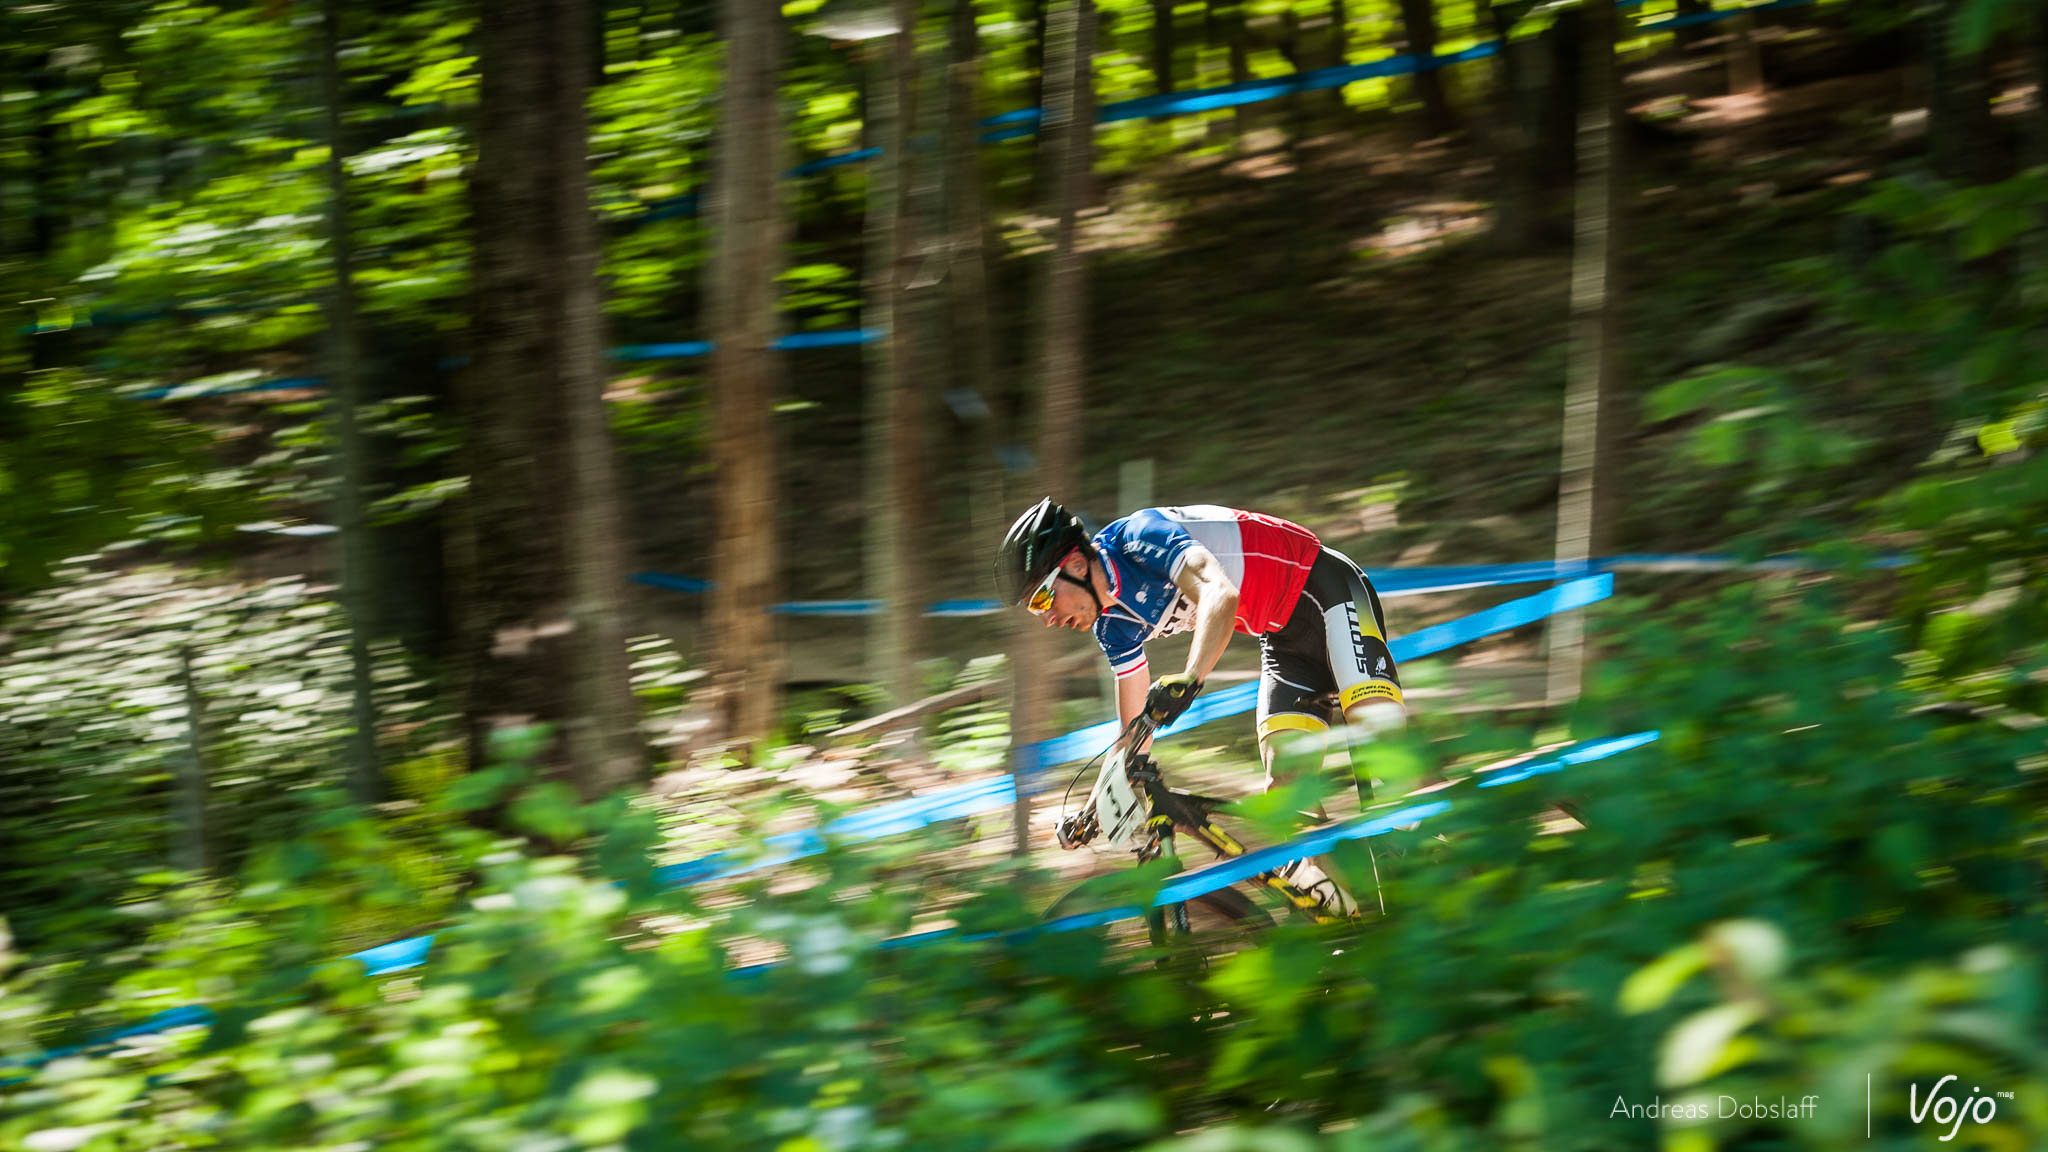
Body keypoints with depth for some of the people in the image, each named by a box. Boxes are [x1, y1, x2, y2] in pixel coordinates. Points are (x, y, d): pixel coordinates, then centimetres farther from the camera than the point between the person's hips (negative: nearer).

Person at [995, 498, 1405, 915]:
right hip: (1285, 637, 9)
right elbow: (1135, 727, 13)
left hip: (1327, 590, -9)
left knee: (1378, 728, -29)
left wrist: (1189, 679, -53)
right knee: (1284, 781, -8)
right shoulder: (1113, 624, 3)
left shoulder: (1137, 537, -22)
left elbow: (1220, 592, -40)